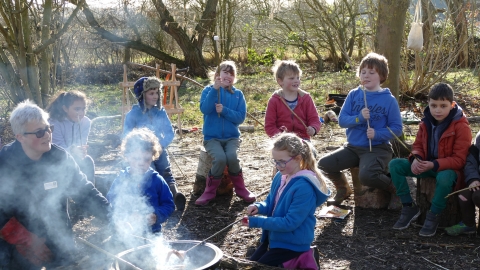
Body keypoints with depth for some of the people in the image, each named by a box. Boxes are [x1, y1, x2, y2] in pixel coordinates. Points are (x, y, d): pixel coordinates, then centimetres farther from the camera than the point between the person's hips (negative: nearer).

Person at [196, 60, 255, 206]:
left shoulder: (238, 94, 5)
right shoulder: (209, 90, 0)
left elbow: (241, 117, -4)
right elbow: (205, 109, -18)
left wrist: (224, 110, -17)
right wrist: (215, 89, -24)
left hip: (231, 137, 1)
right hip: (212, 137, -1)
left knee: (232, 157, -28)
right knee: (220, 158, -29)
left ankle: (240, 188, -3)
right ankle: (210, 191, -7)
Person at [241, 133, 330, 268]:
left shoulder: (304, 187, -27)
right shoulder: (280, 176, -1)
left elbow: (289, 223, -27)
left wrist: (256, 221, -25)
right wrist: (259, 207, -11)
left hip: (292, 243, -8)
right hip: (274, 237, 9)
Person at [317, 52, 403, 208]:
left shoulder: (389, 99, -5)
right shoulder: (353, 95, 4)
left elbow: (397, 129, -6)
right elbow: (342, 120, -1)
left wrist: (377, 134, -22)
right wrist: (359, 118, -19)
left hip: (378, 148, -5)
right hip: (353, 147, 5)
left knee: (366, 176, -33)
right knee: (324, 164, -12)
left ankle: (395, 188, 0)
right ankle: (343, 189, 18)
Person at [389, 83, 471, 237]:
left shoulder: (461, 126, -17)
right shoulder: (426, 122, 0)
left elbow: (459, 159, -18)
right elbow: (418, 145, 8)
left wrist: (434, 165, -31)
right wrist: (416, 159, -16)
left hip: (448, 168, -6)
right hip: (426, 165, 6)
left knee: (444, 178, -42)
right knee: (395, 164, -14)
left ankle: (434, 216, -16)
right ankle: (409, 207, -5)